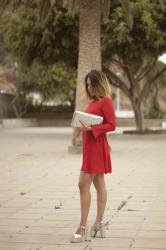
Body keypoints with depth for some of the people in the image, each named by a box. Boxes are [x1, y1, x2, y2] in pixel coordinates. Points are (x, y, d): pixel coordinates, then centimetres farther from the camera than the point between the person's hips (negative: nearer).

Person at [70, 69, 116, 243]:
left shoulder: (105, 101, -11)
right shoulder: (92, 101, 16)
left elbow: (111, 125, -16)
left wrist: (91, 128, -22)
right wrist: (83, 125, 7)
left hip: (97, 147, -10)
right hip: (89, 146, 10)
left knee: (84, 184, -11)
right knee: (99, 185, 11)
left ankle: (83, 228, -8)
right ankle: (99, 224, 17)